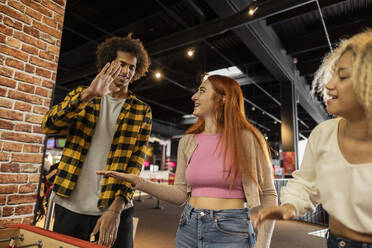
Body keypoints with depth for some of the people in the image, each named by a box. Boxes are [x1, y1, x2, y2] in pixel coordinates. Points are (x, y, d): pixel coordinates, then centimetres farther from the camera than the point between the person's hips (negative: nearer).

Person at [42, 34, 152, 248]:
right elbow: (49, 125, -10)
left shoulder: (142, 112, 2)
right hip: (71, 206, 2)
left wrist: (116, 208, -15)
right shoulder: (82, 95, 7)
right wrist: (88, 94, -24)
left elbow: (136, 162, -5)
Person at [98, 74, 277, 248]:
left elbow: (268, 195, -3)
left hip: (230, 231, -3)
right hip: (189, 229, 4)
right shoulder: (188, 142, 4)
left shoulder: (247, 138, -9)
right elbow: (180, 195, 4)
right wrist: (137, 181, -4)